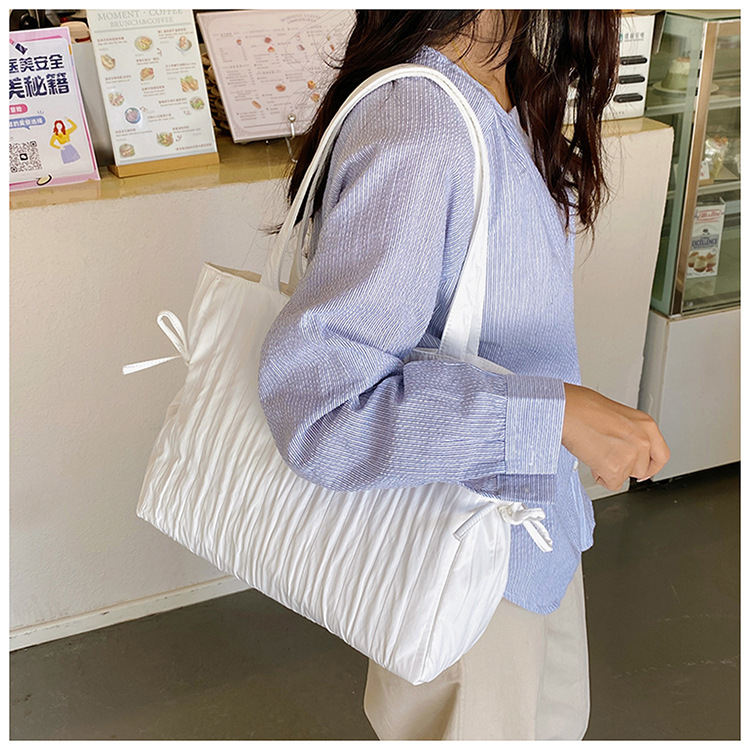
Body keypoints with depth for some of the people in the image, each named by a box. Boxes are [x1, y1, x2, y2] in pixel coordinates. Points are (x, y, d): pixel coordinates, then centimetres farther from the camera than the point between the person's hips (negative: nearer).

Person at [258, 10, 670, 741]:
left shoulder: (500, 100, -3)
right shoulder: (419, 142, -34)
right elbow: (316, 409, -37)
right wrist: (556, 413, -36)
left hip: (535, 512, 9)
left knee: (556, 714, 30)